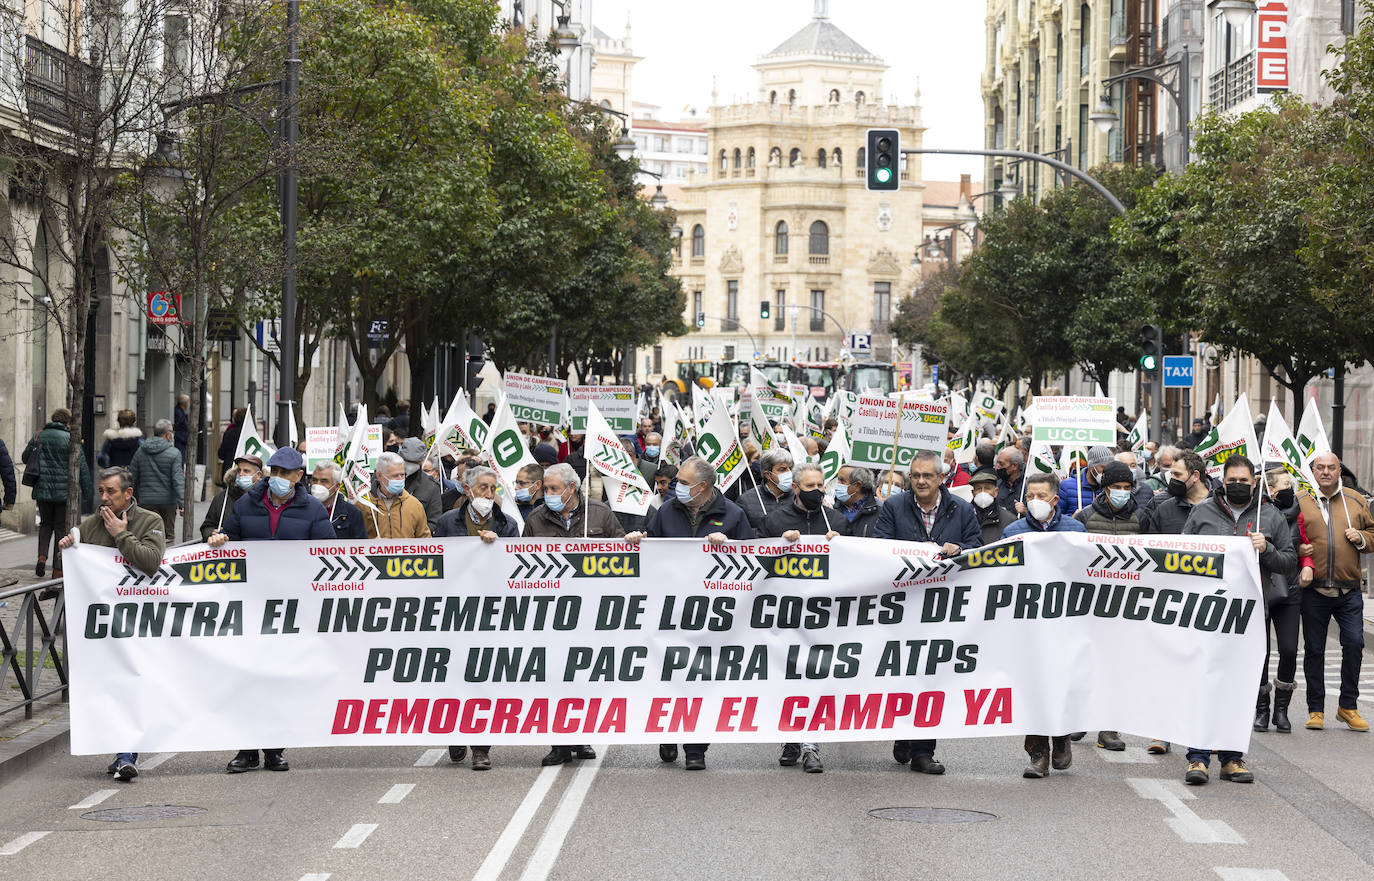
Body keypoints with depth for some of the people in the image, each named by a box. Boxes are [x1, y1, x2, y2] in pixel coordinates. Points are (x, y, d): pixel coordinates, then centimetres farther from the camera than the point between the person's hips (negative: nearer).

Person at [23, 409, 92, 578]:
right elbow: (82, 468, -8)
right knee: (61, 528, 6)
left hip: (42, 491, 3)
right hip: (65, 492, -3)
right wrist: (86, 492, -2)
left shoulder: (38, 437, 3)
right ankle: (57, 570, 6)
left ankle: (42, 556, -2)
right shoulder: (70, 439, -8)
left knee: (45, 524, 21)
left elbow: (25, 458, 15)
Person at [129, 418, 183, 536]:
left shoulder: (140, 452, 4)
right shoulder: (174, 453, -7)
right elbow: (178, 481, -13)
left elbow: (132, 478, 7)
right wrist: (182, 504, -14)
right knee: (169, 533, 14)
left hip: (147, 501, 1)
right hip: (168, 500, -1)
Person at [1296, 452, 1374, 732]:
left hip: (1349, 592, 1)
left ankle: (1348, 706, 6)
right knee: (1314, 650, 4)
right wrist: (1297, 549, -11)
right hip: (1314, 591, -1)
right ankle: (1315, 709, 14)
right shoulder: (1299, 503, 5)